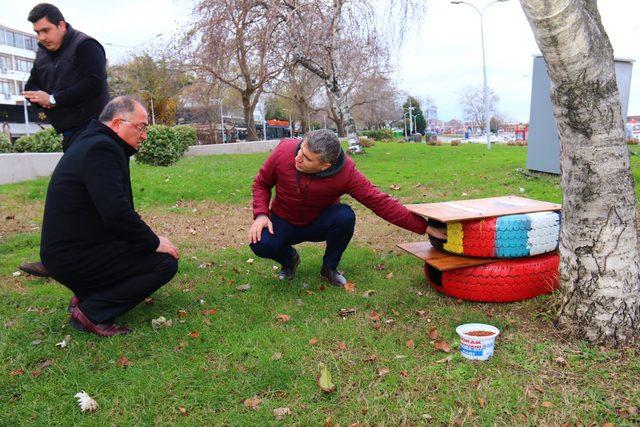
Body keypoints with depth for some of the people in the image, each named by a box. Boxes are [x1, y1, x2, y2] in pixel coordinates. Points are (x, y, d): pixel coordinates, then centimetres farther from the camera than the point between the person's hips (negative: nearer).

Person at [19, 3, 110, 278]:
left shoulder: (85, 46, -7)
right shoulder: (43, 54, 20)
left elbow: (94, 84, -19)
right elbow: (32, 87, 20)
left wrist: (54, 99, -15)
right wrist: (40, 98, -4)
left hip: (89, 126, -9)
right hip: (71, 131, 9)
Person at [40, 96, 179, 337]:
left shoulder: (94, 143, 13)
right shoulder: (101, 149, -20)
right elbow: (116, 213, -28)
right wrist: (154, 242, -16)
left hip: (66, 249, 10)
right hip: (73, 257, -10)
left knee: (148, 248, 20)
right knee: (165, 262, -13)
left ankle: (85, 293, 14)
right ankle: (92, 312, -9)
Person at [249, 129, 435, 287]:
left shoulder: (346, 172, -29)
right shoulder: (284, 151, -24)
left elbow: (380, 202, -27)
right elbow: (261, 183, -6)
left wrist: (423, 226, -31)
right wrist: (261, 214, -22)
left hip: (320, 223, 0)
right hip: (284, 223, 1)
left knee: (345, 216, -33)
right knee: (260, 243, -30)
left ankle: (329, 268, -3)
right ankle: (289, 259, 9)